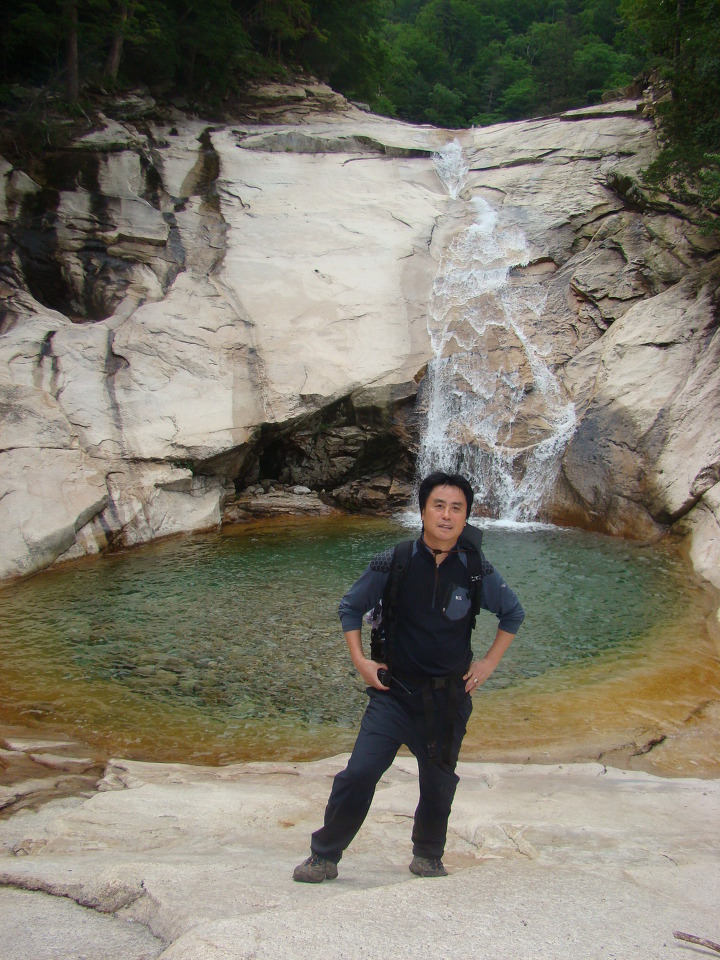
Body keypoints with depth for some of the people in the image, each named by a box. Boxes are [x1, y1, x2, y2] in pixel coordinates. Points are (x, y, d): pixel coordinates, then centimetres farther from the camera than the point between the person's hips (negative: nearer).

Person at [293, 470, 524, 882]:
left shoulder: (477, 571, -5)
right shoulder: (394, 563, -9)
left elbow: (513, 613, 12)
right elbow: (351, 606, 5)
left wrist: (489, 662, 6)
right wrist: (360, 659, -2)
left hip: (450, 697, 2)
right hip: (394, 692, -1)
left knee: (439, 786, 14)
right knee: (358, 774, -8)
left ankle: (429, 857, 38)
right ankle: (325, 856, 11)